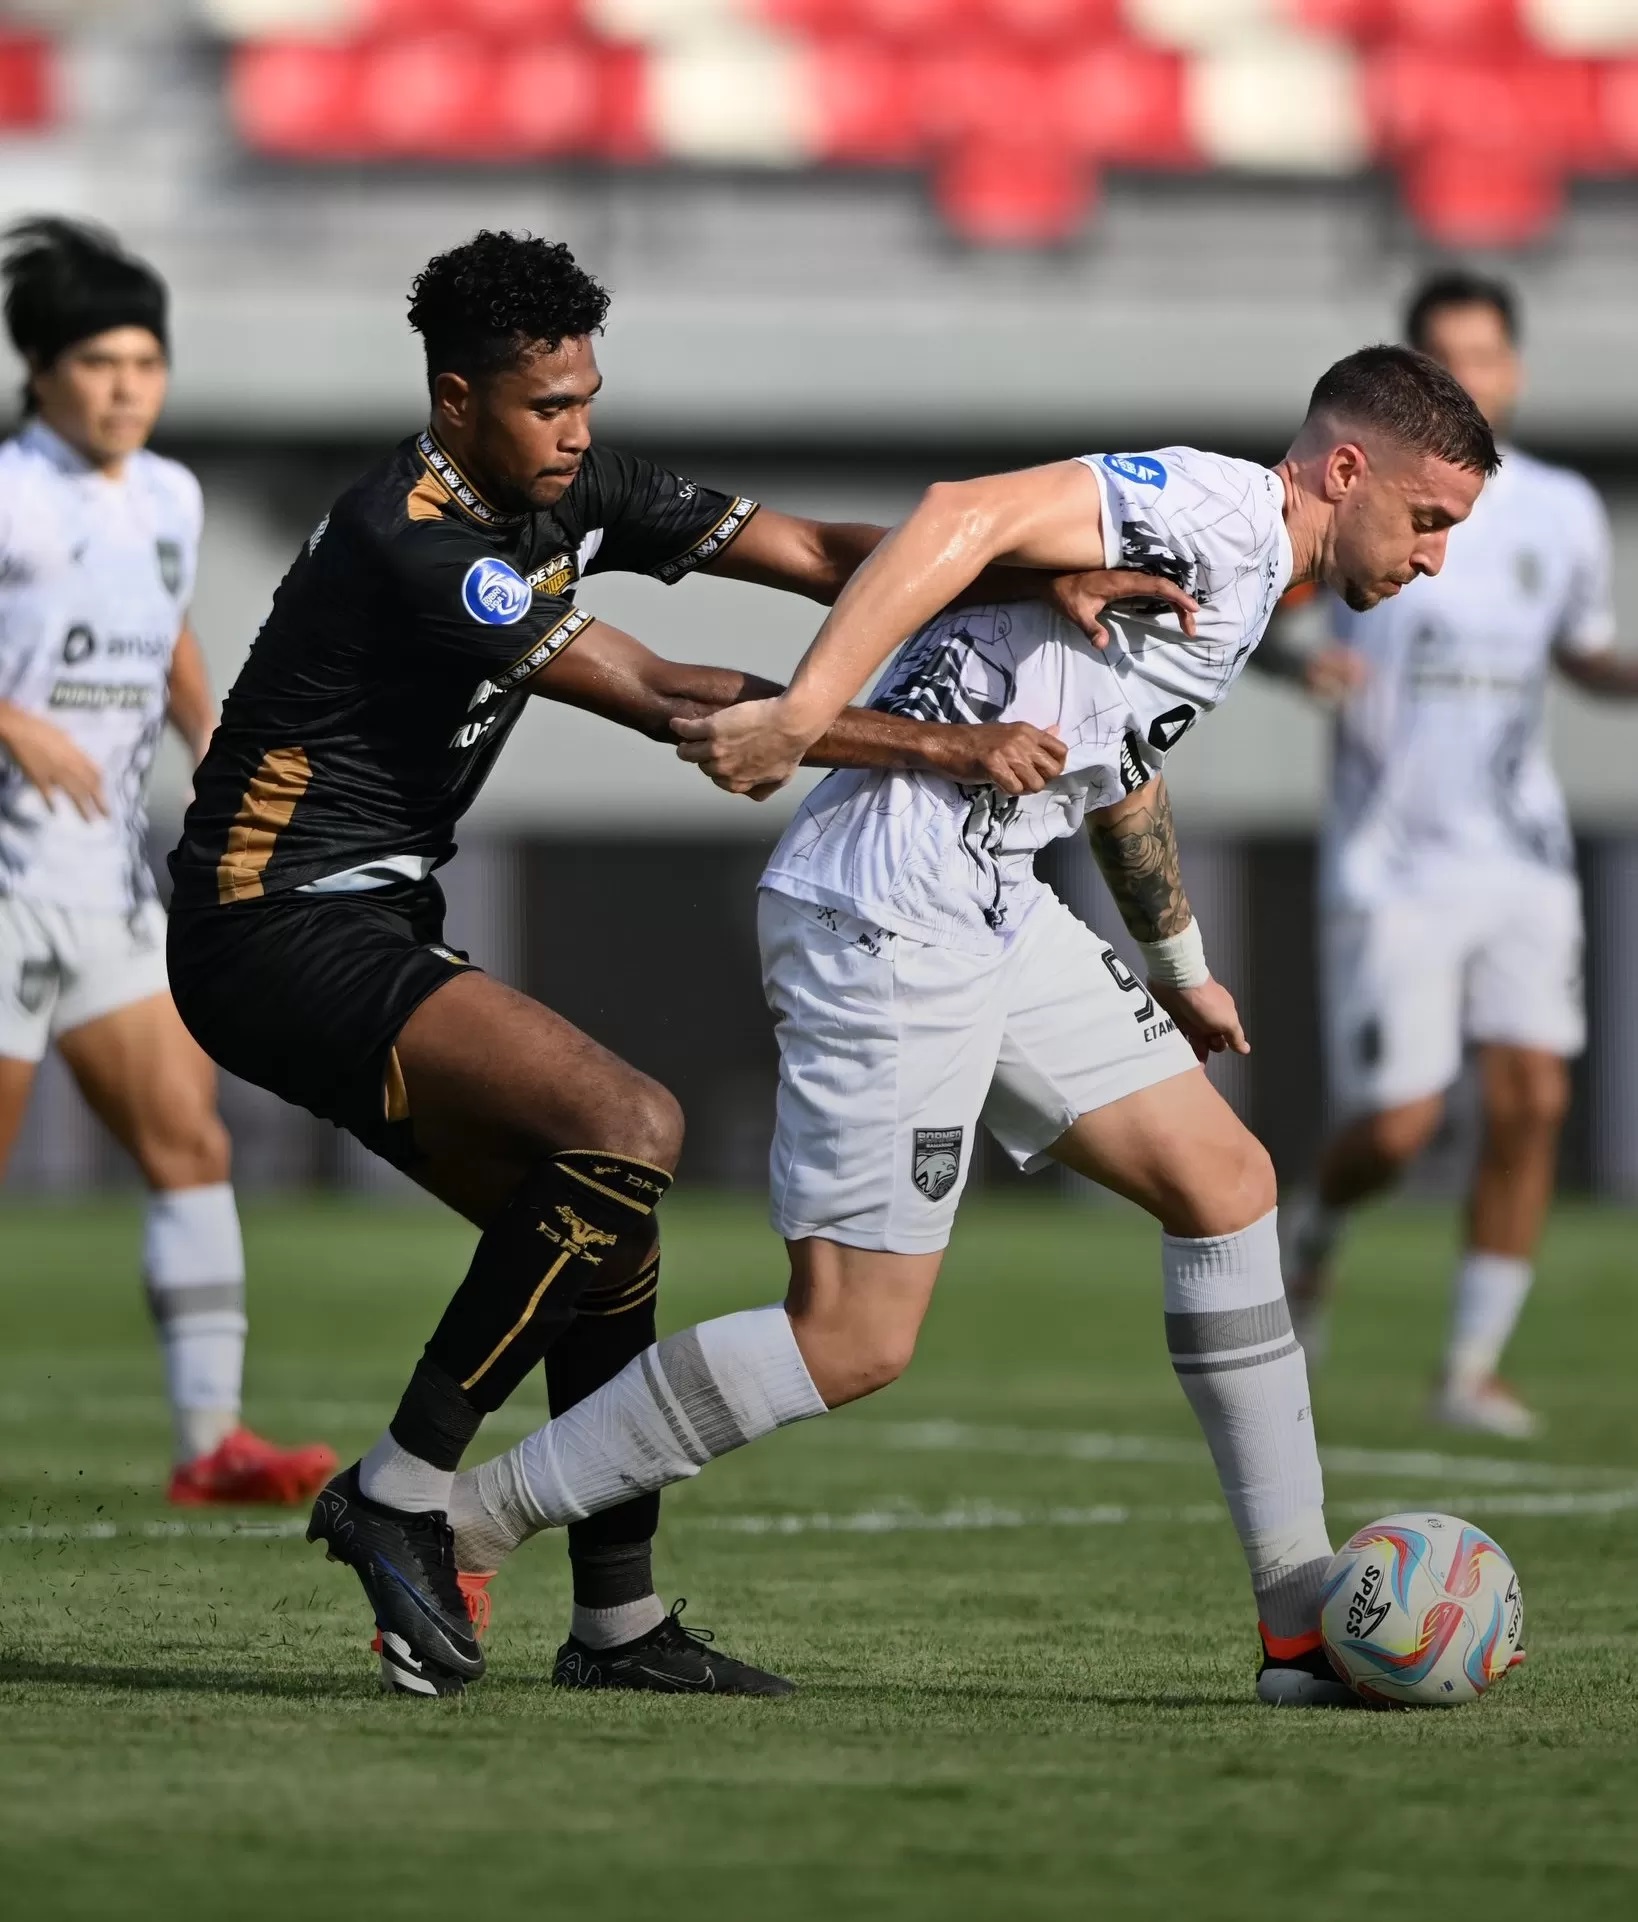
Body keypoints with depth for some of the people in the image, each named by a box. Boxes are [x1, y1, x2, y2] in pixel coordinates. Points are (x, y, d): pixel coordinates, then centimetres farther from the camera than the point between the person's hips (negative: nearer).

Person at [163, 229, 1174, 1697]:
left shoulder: (576, 493, 6)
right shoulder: (413, 543, -22)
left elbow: (818, 555, 4)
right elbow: (668, 701, -27)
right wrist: (942, 746, -29)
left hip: (369, 927, 10)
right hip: (276, 929, -10)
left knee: (598, 1226, 6)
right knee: (623, 1132, -22)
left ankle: (618, 1620, 11)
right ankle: (402, 1494, -15)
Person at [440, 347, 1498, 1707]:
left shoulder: (1256, 585, 20)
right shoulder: (1215, 510, -12)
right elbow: (965, 518, -26)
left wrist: (1179, 968, 46)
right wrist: (805, 713, -35)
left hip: (997, 917, 10)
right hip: (886, 917, -10)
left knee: (1225, 1182, 7)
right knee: (858, 1341, -10)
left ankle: (1306, 1627, 11)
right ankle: (452, 1522, -1)